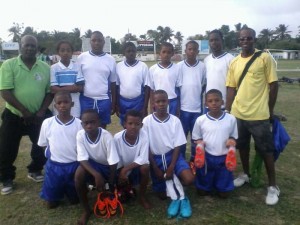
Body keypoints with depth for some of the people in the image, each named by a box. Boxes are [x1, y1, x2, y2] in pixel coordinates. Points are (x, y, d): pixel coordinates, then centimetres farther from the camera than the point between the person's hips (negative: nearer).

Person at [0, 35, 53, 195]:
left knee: (41, 146, 9)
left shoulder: (45, 68, 0)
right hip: (14, 116, -2)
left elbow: (49, 92, 2)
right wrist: (24, 111, -16)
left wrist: (42, 112, -10)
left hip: (39, 116, 2)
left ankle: (34, 171, 35)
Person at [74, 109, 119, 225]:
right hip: (92, 164, 1)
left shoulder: (107, 136, -28)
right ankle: (86, 210, -9)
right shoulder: (80, 135, -20)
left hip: (107, 166, -1)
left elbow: (113, 163, -23)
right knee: (79, 173, -31)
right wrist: (96, 175, -35)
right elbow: (83, 159, -21)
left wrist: (111, 185, -19)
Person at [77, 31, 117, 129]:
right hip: (86, 100, 0)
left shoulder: (110, 60, 2)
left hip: (104, 100, 1)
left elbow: (113, 83, 7)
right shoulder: (81, 58, 1)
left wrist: (114, 103, 6)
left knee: (102, 128, 9)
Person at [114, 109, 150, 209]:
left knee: (145, 167, -31)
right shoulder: (117, 137, -22)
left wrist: (126, 169, -30)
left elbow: (143, 159, -26)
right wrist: (122, 172, -23)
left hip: (137, 167, -1)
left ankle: (142, 196, -6)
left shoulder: (144, 136, -24)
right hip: (123, 169, 1)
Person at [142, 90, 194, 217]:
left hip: (172, 155, 1)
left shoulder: (175, 121, -7)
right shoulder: (147, 121, -11)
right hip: (156, 158, -1)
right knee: (162, 195, -4)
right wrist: (156, 168, -9)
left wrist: (171, 168, -15)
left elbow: (177, 146, -6)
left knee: (189, 179, -23)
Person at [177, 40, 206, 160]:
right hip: (183, 108, -1)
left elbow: (204, 85, 11)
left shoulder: (202, 66, 1)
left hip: (197, 108, 1)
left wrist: (198, 96, 7)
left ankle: (194, 160, 25)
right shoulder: (179, 66, -2)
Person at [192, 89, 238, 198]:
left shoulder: (231, 119, -6)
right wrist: (200, 142, -18)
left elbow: (233, 136, 7)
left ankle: (219, 184, 40)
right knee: (202, 191, 11)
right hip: (206, 157, 0)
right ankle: (210, 182, 42)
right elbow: (196, 138, 4)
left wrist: (231, 140, -16)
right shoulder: (200, 120, -8)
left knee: (224, 193, 9)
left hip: (224, 158, 1)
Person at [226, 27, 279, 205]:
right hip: (238, 113, 5)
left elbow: (274, 85, -4)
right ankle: (246, 174, 39)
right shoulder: (234, 62, 6)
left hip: (259, 114, -4)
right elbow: (231, 88, 8)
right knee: (242, 146, 18)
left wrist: (270, 110, -2)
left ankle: (273, 186, 19)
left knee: (266, 150, 5)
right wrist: (228, 112, 5)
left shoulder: (265, 58, -6)